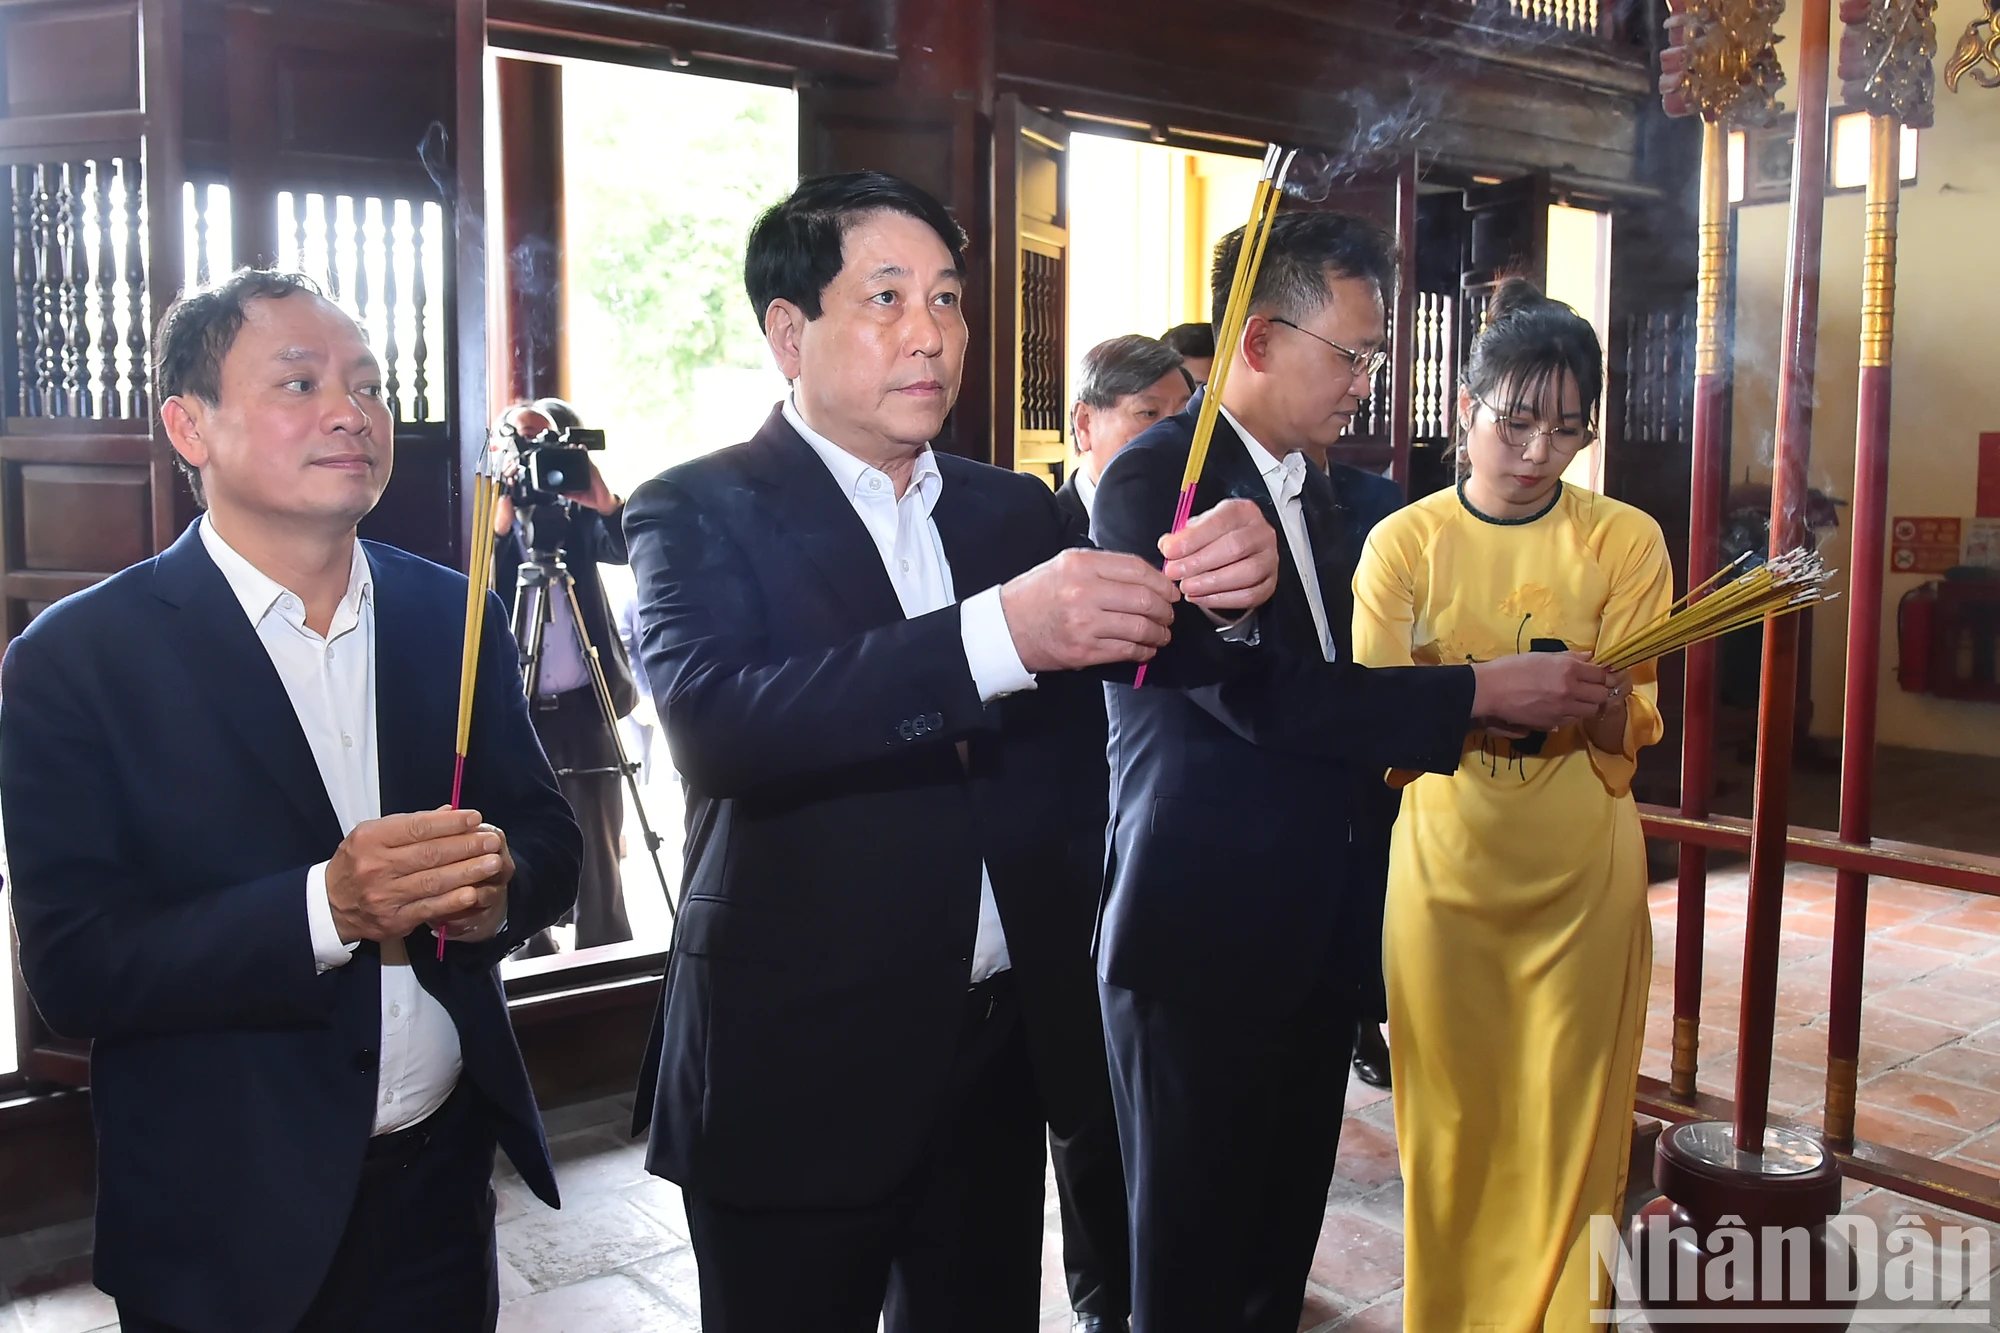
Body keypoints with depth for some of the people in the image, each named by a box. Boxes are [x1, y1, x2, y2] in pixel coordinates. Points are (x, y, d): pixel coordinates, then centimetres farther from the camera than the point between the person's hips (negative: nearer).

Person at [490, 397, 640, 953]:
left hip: (584, 706, 1)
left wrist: (604, 501, -29)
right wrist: (501, 521, -27)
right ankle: (533, 957, 16)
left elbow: (626, 548, -12)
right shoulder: (496, 522, 3)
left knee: (598, 853, 5)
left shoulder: (579, 518, 6)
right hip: (518, 713, -1)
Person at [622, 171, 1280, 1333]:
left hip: (1007, 1047, 4)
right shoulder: (700, 513, -8)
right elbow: (714, 721, -26)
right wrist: (996, 635, -35)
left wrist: (1221, 585, -21)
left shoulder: (1017, 510, 8)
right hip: (800, 1064, -4)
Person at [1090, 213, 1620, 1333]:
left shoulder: (1310, 485, 13)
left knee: (1284, 1237, 18)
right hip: (1204, 935, -8)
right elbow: (1258, 690, -24)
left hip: (1316, 931, 8)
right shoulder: (1155, 480, -15)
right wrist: (1479, 693, -19)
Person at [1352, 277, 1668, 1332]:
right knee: (1448, 1118, 9)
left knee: (1566, 1127, 6)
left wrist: (1578, 694, -27)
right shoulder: (1404, 542, 0)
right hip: (1443, 868, 0)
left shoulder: (1624, 541, 1)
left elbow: (1629, 727, -4)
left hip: (1581, 876, 0)